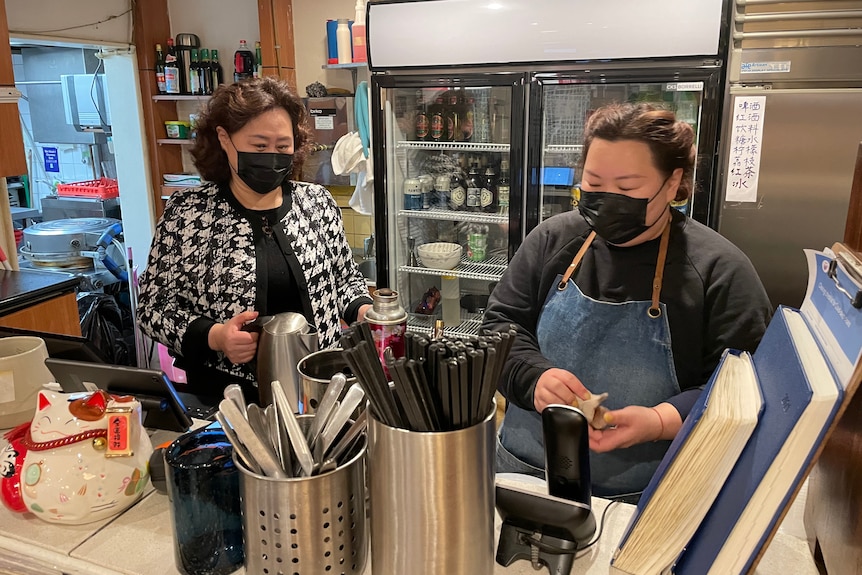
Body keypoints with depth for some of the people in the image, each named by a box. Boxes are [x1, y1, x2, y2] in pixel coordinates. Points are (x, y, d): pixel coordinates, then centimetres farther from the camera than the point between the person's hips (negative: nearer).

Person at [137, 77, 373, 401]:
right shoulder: (187, 213, -3)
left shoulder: (317, 202, 4)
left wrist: (363, 310, -4)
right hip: (227, 396, -2)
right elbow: (153, 307, 1)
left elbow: (346, 277, 16)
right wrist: (213, 336, -16)